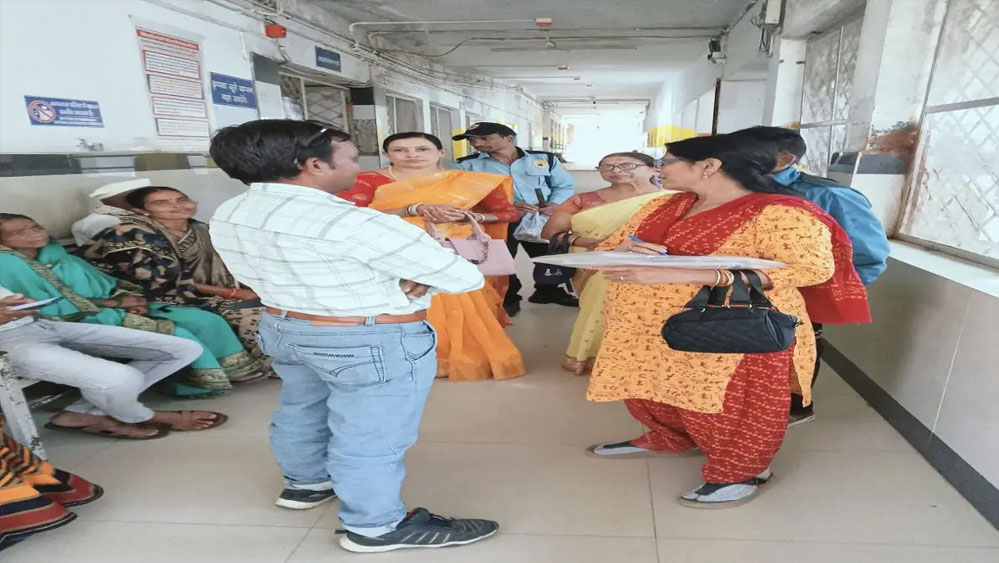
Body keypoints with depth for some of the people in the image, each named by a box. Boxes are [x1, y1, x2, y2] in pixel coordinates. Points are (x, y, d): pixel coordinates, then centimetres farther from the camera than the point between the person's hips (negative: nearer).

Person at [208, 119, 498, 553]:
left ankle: (304, 483, 50)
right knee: (371, 438, 8)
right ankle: (376, 527, 27)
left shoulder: (226, 217, -3)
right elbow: (466, 278, -24)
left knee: (302, 412, 27)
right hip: (376, 343, -8)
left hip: (281, 327, 9)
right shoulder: (352, 223, -27)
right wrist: (414, 279, 0)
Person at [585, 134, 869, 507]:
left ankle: (743, 470, 34)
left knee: (723, 404, 7)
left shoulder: (779, 213, -13)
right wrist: (624, 251, -17)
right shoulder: (664, 207, 9)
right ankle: (666, 440, 47)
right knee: (650, 391, 20)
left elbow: (812, 268, -25)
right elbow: (605, 249, 13)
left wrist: (682, 274, -32)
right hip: (648, 328, 7)